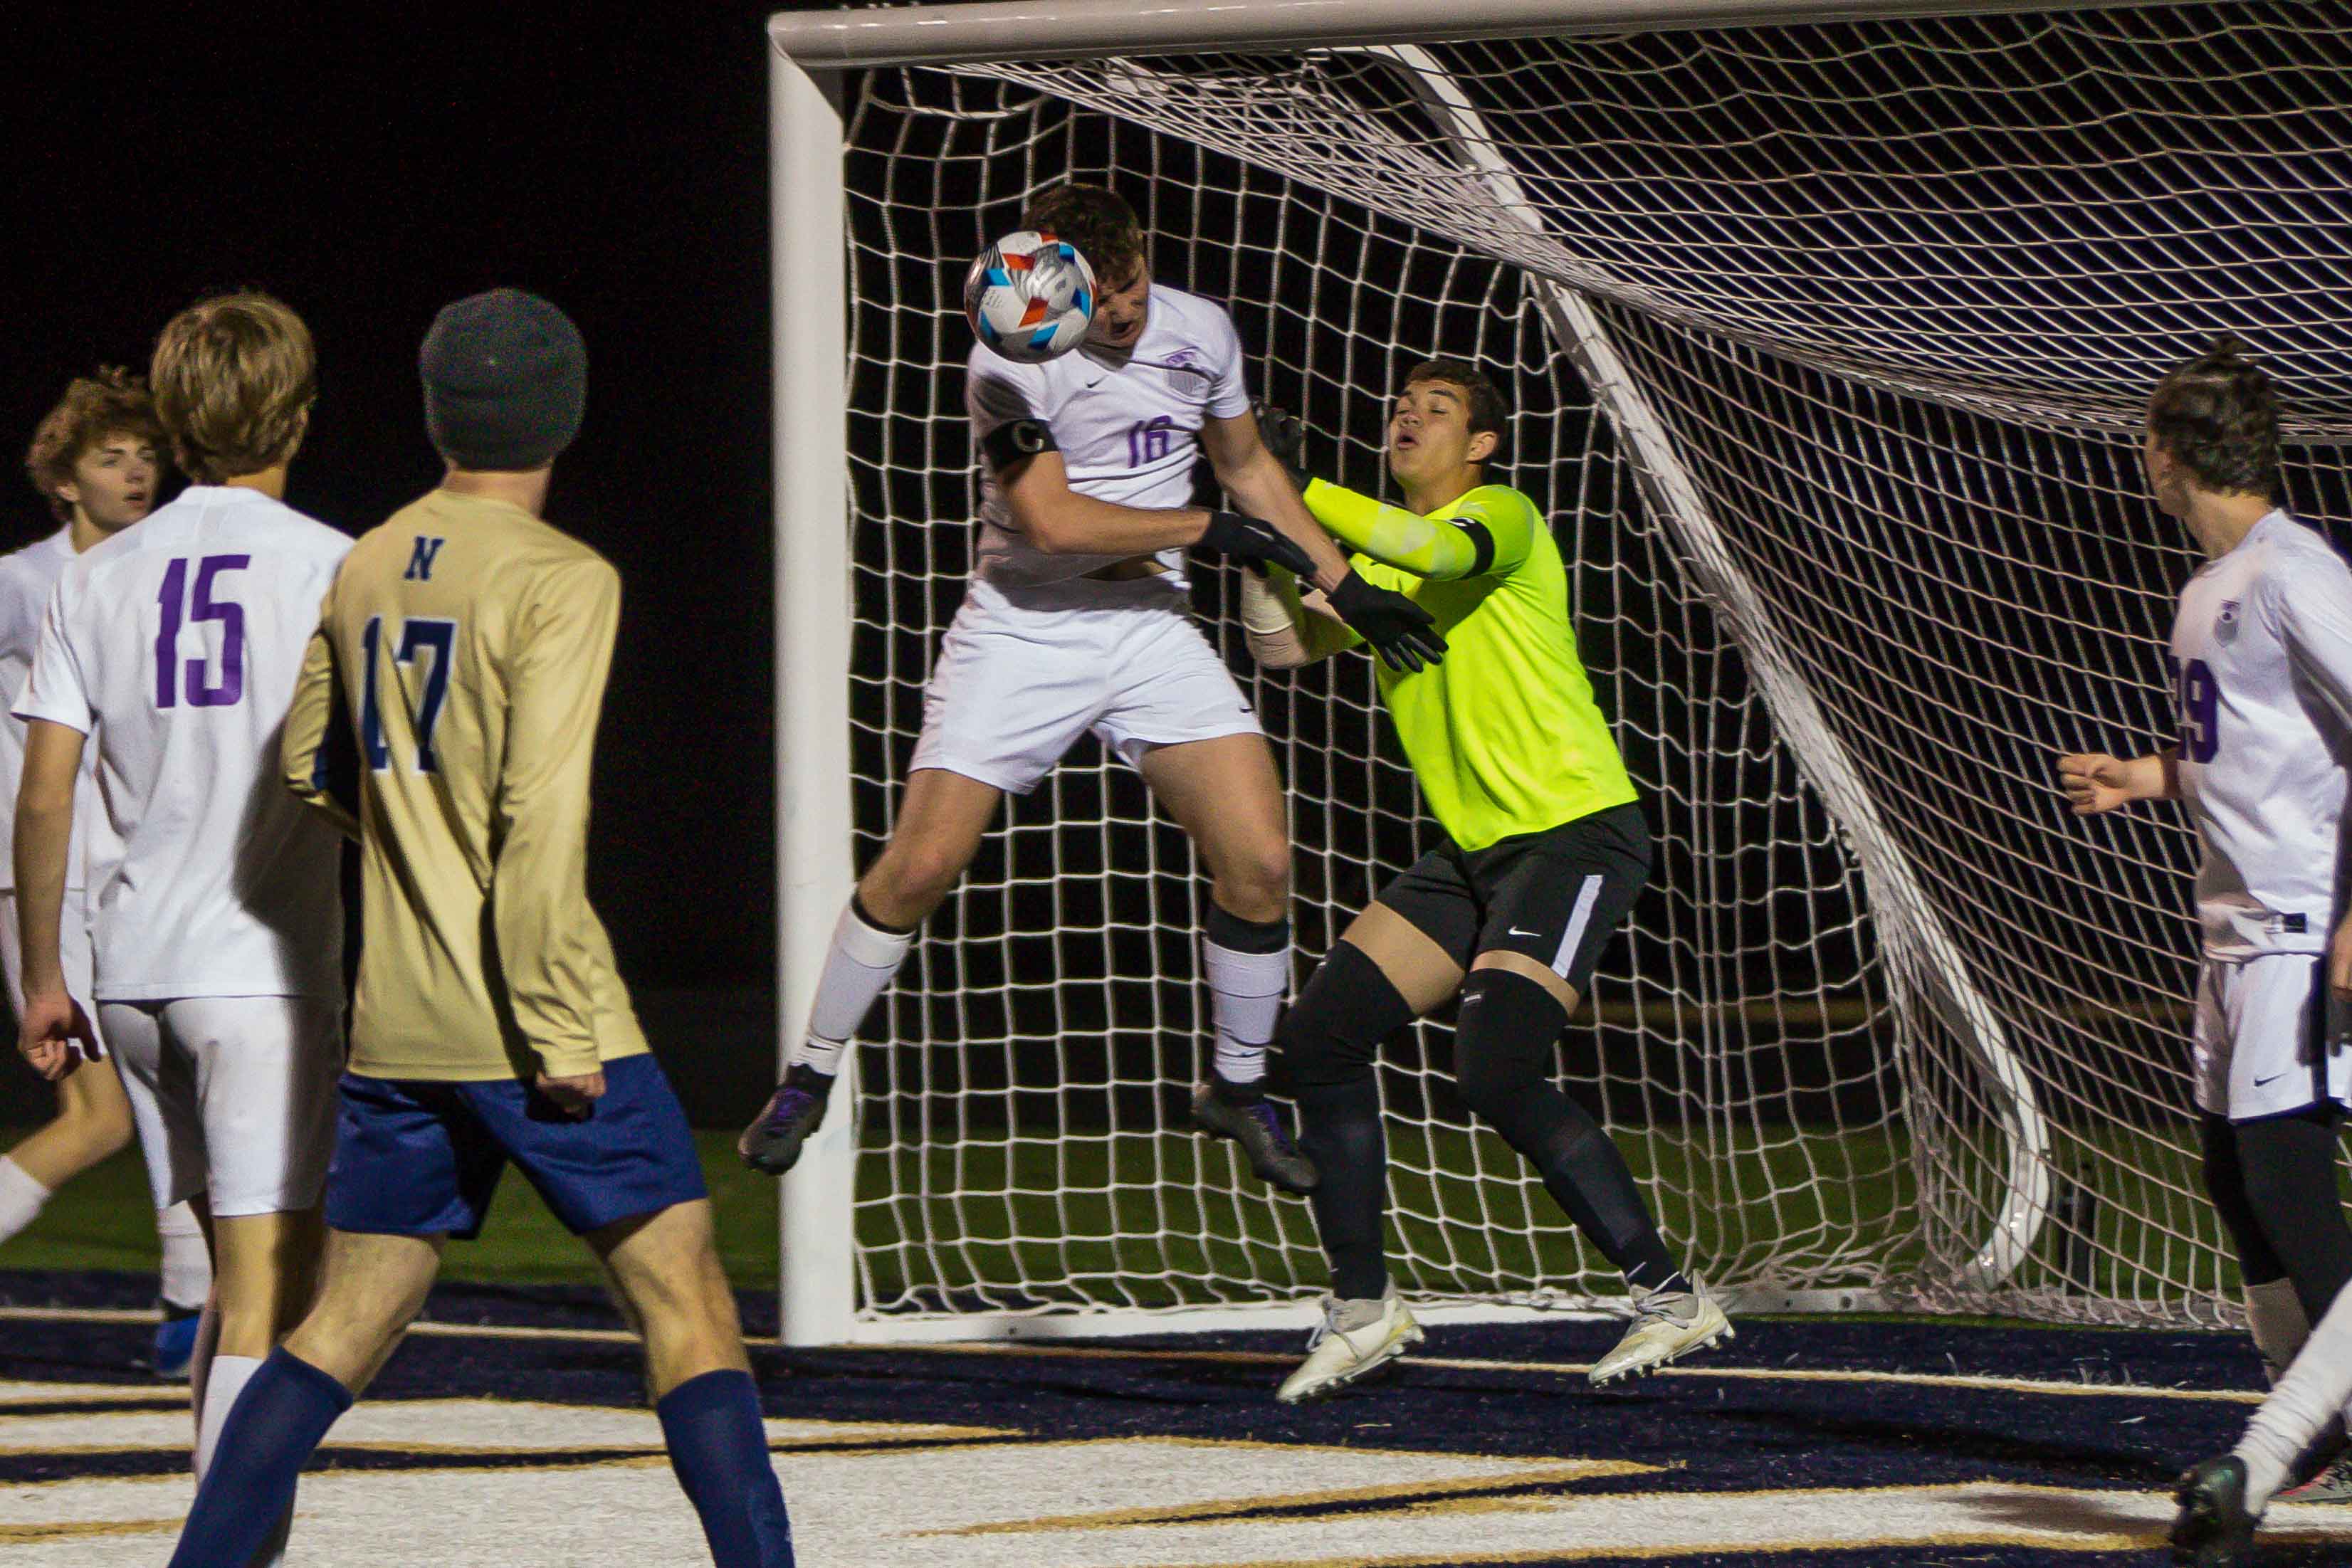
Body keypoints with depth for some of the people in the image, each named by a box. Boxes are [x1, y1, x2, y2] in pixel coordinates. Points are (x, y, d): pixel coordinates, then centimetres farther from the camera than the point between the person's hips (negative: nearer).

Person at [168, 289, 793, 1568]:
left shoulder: (363, 572, 9)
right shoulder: (561, 580, -11)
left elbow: (310, 767, 21)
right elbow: (544, 810, -18)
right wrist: (559, 1027, -16)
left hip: (394, 1029, 6)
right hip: (529, 1024, -6)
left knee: (344, 1331, 12)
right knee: (686, 1308, -3)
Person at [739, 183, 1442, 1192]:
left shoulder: (1199, 331, 2)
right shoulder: (1011, 366, -16)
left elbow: (1248, 469, 18)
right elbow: (1052, 520, -22)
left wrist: (1345, 586, 18)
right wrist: (1210, 529, -16)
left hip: (1152, 633, 4)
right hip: (1021, 631, -4)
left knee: (1259, 862, -9)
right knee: (919, 866, -11)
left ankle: (1237, 1090, 12)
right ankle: (808, 1080, 8)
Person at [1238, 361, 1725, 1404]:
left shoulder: (1502, 516, -7)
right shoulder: (1382, 559, 18)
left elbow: (1437, 551, -30)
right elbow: (1283, 644, 8)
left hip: (1575, 833, -9)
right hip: (1473, 850, 9)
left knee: (1496, 1073, -22)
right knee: (1319, 1041, 2)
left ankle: (1671, 1299, -14)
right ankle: (1362, 1308, 11)